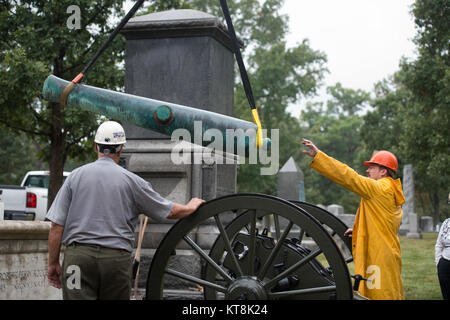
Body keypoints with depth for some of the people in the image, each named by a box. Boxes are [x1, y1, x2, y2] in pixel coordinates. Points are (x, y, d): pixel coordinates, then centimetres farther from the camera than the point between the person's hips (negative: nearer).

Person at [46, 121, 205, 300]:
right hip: (117, 258, 0)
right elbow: (171, 211, 11)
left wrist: (53, 263, 10)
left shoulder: (76, 176, 4)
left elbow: (57, 225, 2)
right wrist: (192, 207, 32)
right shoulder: (131, 180, 2)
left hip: (78, 257, 0)